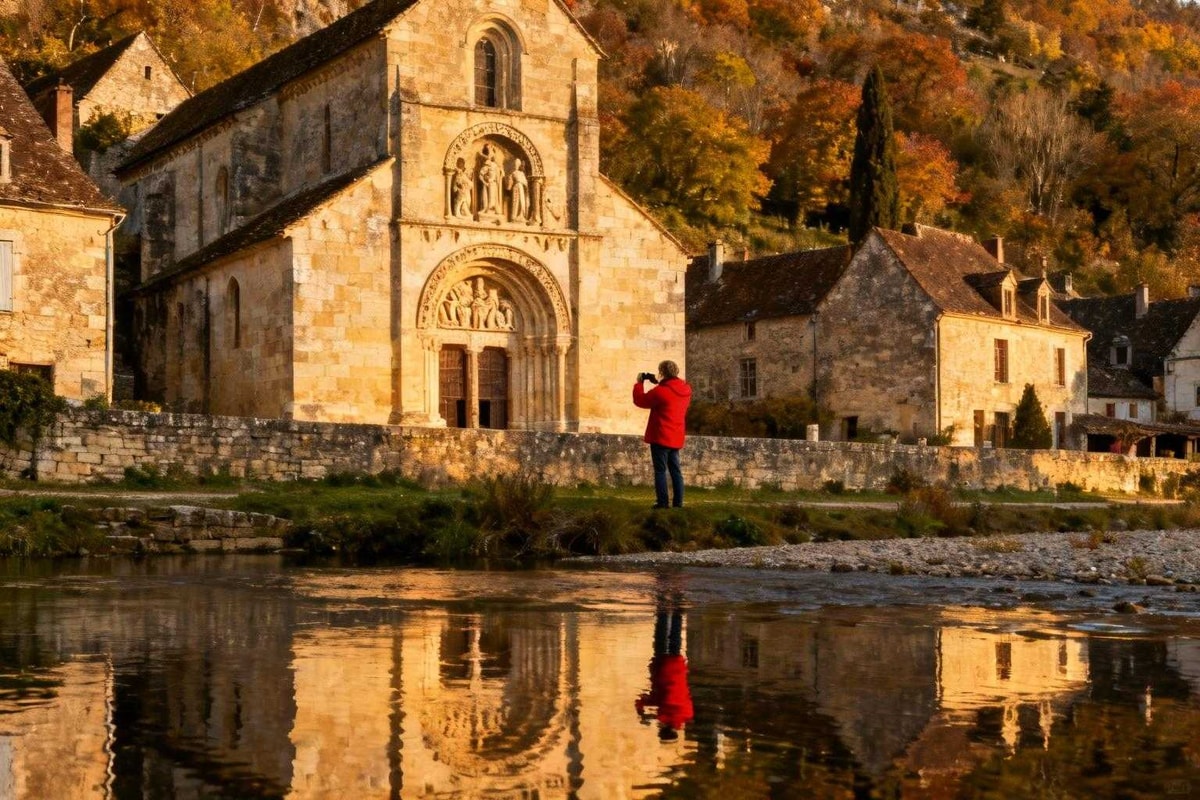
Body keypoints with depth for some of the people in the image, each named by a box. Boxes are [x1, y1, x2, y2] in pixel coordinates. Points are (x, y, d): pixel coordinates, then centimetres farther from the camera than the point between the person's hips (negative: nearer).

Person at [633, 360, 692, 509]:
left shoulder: (661, 391, -18)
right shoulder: (685, 390, 4)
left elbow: (640, 400, -6)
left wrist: (639, 383, 7)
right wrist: (659, 383, 16)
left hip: (661, 437, -7)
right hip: (676, 438, 7)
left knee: (660, 470, -3)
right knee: (675, 470, 10)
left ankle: (662, 502, -6)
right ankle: (678, 502, 8)